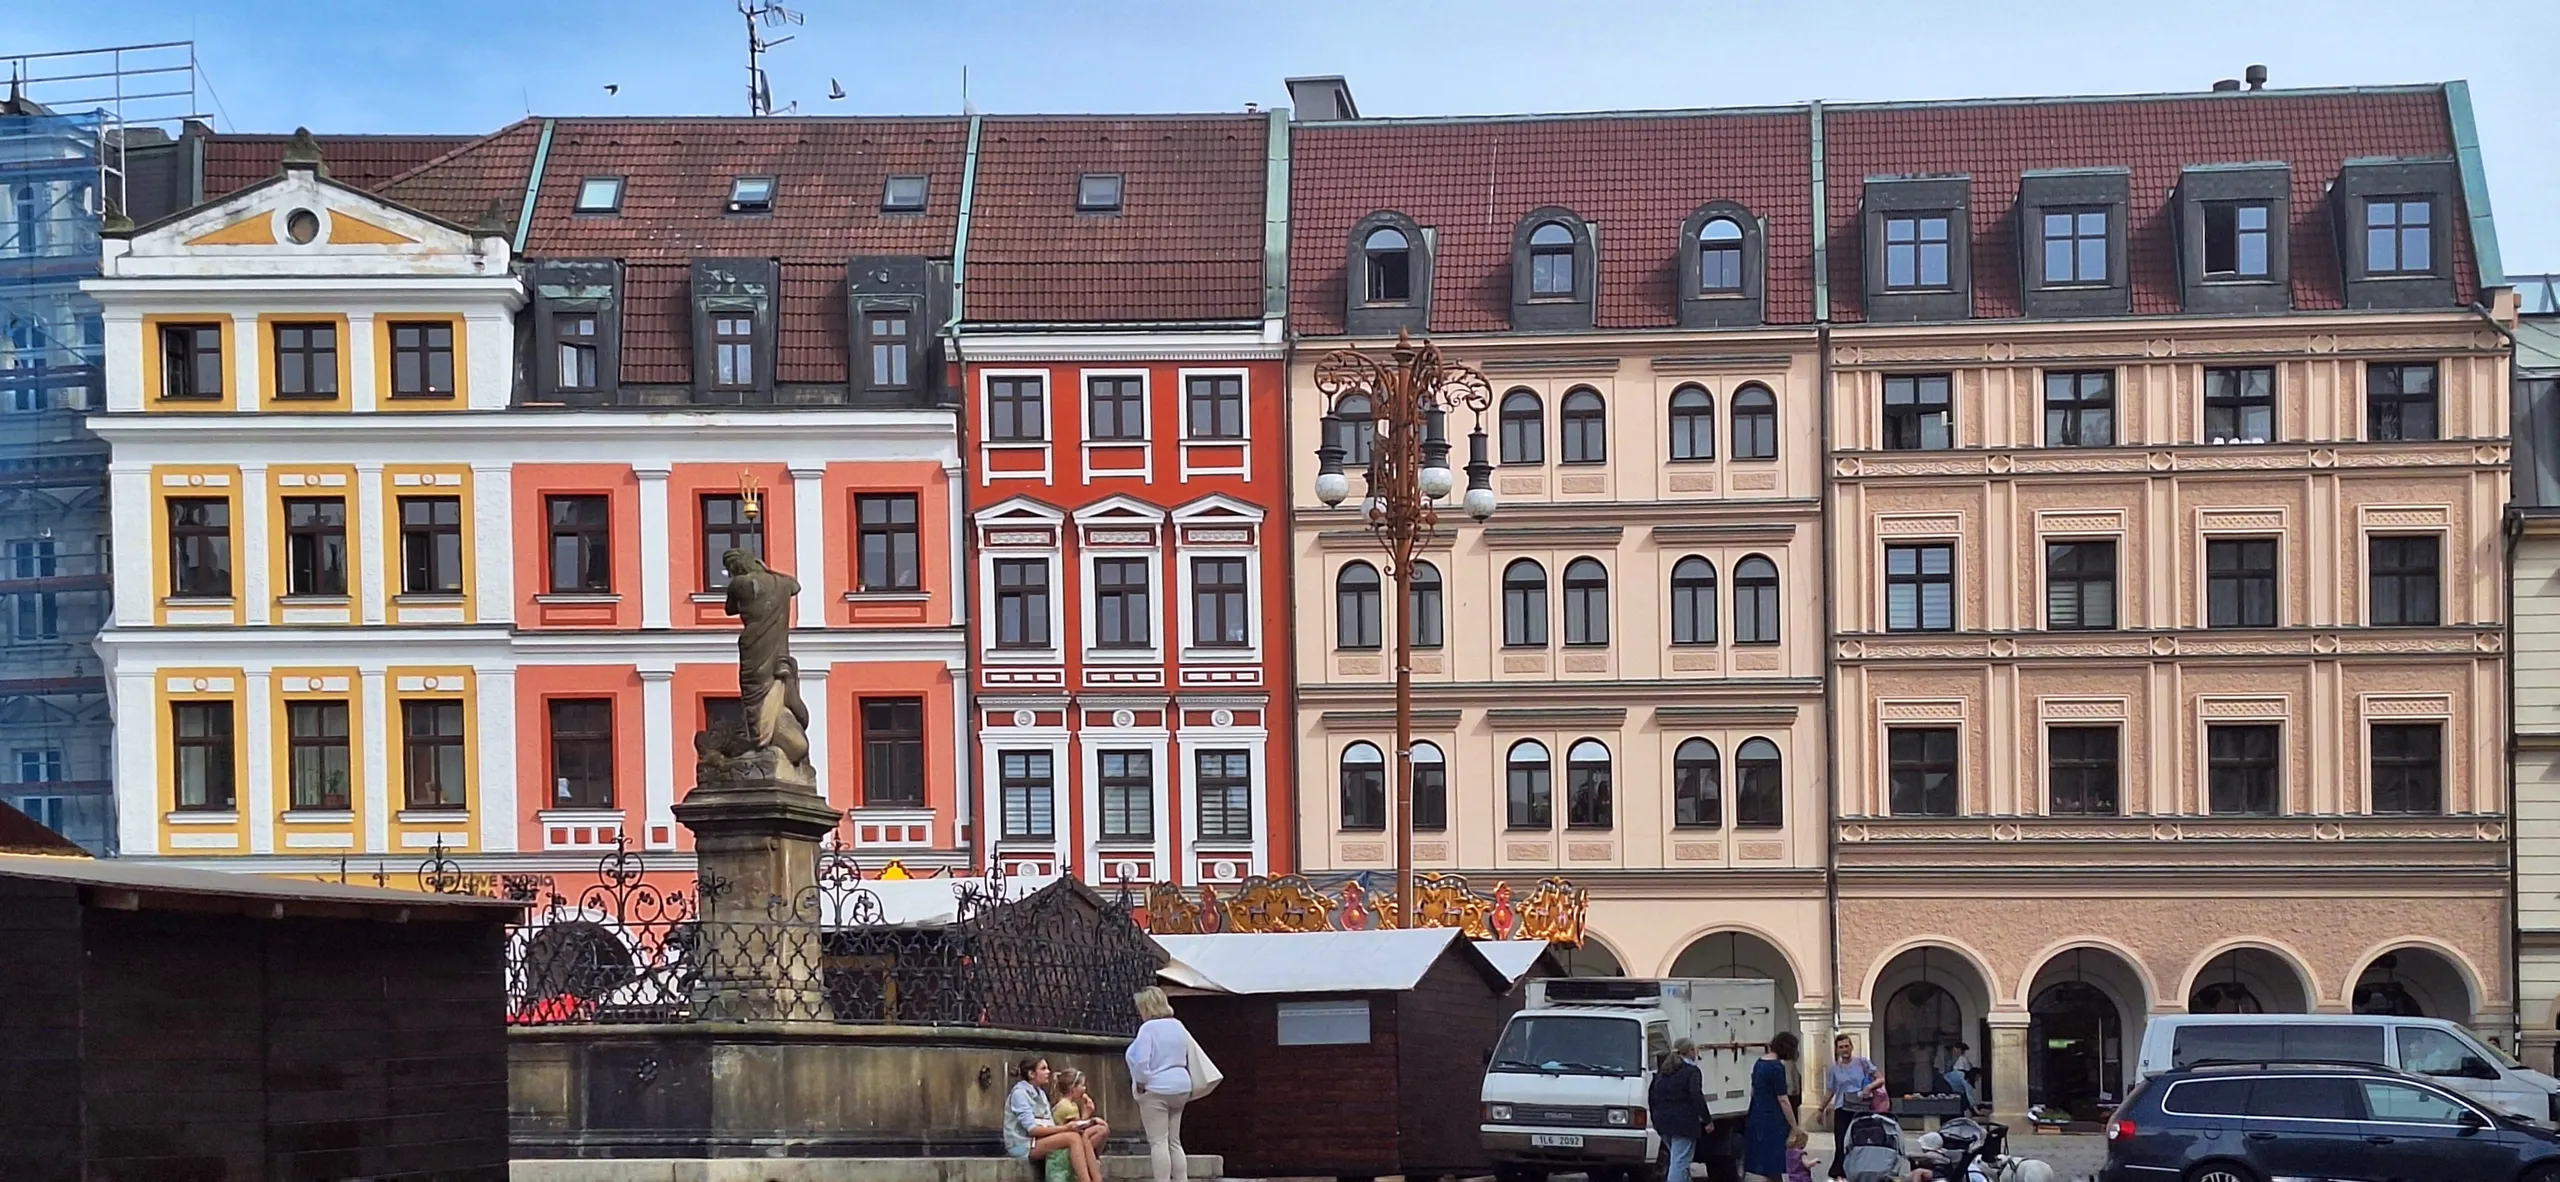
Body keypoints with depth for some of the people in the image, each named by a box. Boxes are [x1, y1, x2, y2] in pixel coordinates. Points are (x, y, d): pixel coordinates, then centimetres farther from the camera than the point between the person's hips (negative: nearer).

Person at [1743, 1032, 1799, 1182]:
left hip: (1756, 1117, 9)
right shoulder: (1777, 1067, -17)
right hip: (1772, 1121, -9)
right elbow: (1782, 1100, -17)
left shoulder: (1759, 1063, 9)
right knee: (1769, 1169, -5)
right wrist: (1794, 1127, -12)